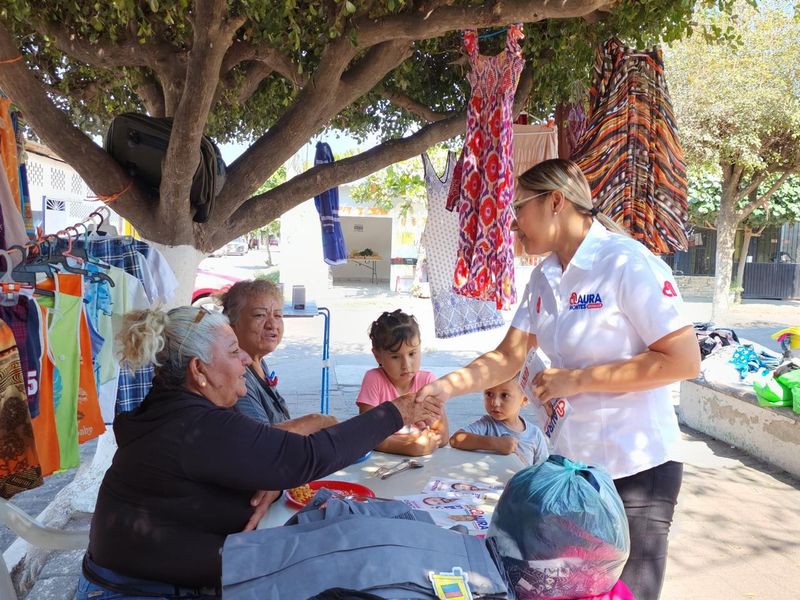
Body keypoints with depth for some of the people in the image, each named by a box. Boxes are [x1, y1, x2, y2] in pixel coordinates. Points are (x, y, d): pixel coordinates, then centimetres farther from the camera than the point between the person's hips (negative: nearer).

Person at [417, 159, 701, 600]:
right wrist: (446, 387, -11)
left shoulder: (628, 263, -17)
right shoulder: (544, 279, 5)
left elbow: (684, 360, -21)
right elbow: (507, 358, 5)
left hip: (636, 467, -7)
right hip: (569, 460, 7)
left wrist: (577, 380, -20)